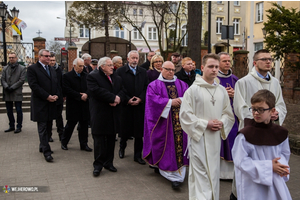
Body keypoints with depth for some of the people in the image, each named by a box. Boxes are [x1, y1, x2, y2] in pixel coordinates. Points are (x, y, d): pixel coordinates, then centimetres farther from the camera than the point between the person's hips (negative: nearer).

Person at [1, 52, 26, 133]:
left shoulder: (22, 68, 1)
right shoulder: (5, 68, 13)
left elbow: (22, 80, -7)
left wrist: (12, 87, -13)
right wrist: (6, 87, -11)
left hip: (17, 93, -4)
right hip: (7, 93, 4)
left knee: (18, 110, 0)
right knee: (9, 111, 10)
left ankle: (19, 127, 9)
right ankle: (11, 126, 22)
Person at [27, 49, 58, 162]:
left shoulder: (51, 69, 17)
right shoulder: (32, 69, -5)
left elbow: (56, 84, 16)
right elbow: (33, 85, -14)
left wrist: (56, 95, -3)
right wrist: (47, 96, -17)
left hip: (51, 103, 7)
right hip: (40, 104, -7)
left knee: (48, 127, 13)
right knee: (43, 128, -4)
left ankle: (43, 146, 29)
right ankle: (46, 152, -1)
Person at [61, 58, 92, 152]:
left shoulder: (86, 76, 9)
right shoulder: (67, 76, -5)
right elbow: (66, 90, -15)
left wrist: (86, 94, -16)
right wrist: (79, 96, -17)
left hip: (85, 105, 4)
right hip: (73, 106, -4)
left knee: (84, 125, 9)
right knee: (70, 124, 6)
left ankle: (83, 144, 19)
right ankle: (64, 142, 25)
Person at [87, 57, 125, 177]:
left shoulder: (117, 78, 16)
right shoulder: (93, 77, -5)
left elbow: (122, 91, 7)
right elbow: (96, 91, -20)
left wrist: (118, 99, -16)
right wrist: (113, 98, -17)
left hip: (113, 115, 6)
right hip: (99, 115, -6)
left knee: (111, 140, 11)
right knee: (99, 141, 0)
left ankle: (108, 162, 24)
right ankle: (98, 165, 11)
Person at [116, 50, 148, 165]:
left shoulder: (143, 72, 10)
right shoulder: (120, 71, 1)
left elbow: (146, 87, 5)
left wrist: (140, 99, -9)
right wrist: (127, 100, -13)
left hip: (140, 105, 2)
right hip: (125, 105, -2)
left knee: (139, 132, 4)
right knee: (125, 130, 7)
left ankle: (137, 155, 15)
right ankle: (122, 147, 36)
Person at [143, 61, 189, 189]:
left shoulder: (181, 84, 16)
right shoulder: (154, 85, 6)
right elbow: (152, 99, -9)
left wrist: (182, 100, -15)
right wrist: (170, 102, -15)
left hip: (180, 120, 3)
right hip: (164, 121, -3)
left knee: (179, 142, -2)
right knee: (167, 146, -3)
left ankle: (179, 172, 5)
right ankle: (172, 174, 1)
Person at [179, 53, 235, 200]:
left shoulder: (222, 90, 6)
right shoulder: (193, 90, -7)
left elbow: (229, 114, 13)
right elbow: (185, 115, -9)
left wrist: (222, 123, -7)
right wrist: (205, 124, -13)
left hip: (216, 138, 5)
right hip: (198, 137, -4)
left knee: (214, 172, 13)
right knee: (200, 173, -2)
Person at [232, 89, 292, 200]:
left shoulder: (280, 133, -2)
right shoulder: (245, 135, -17)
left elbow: (285, 153, 14)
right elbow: (240, 161, -17)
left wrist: (280, 164, -9)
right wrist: (269, 166, -16)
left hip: (275, 183, 5)